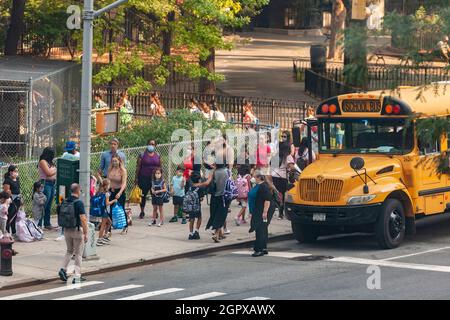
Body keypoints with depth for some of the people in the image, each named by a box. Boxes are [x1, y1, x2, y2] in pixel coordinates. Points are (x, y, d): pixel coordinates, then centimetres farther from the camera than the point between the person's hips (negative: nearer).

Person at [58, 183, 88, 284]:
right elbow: (83, 219, -19)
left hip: (67, 230, 5)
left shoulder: (64, 202, 3)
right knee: (78, 254, 5)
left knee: (69, 251, 22)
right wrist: (85, 233, -15)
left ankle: (63, 269, 4)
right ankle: (77, 276, 6)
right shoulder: (79, 203, -16)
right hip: (77, 230, -5)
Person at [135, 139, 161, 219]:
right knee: (143, 195, 2)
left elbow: (160, 167, 12)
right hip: (144, 178, -2)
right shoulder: (142, 155, 0)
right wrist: (136, 178, -6)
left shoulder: (157, 155, 9)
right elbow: (138, 167, -1)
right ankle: (142, 212, 13)